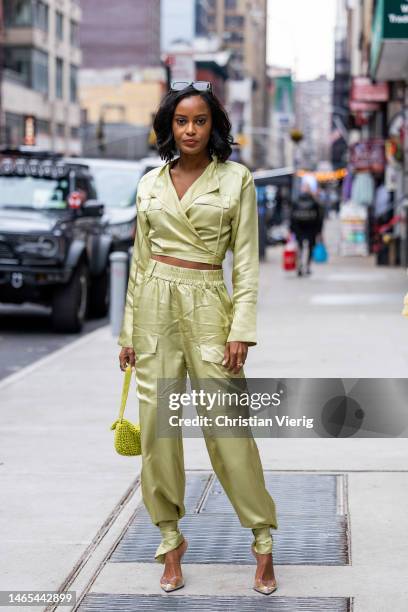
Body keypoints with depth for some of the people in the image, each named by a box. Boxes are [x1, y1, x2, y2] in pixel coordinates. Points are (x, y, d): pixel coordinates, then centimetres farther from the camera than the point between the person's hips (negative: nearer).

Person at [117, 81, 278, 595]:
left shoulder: (236, 179, 0)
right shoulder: (150, 183, 9)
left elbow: (246, 260, -2)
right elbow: (140, 258, 13)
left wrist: (242, 330, -11)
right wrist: (129, 331, 10)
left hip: (208, 306, -3)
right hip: (155, 305, 3)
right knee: (157, 423, 3)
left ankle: (263, 542, 8)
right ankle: (170, 538, 16)